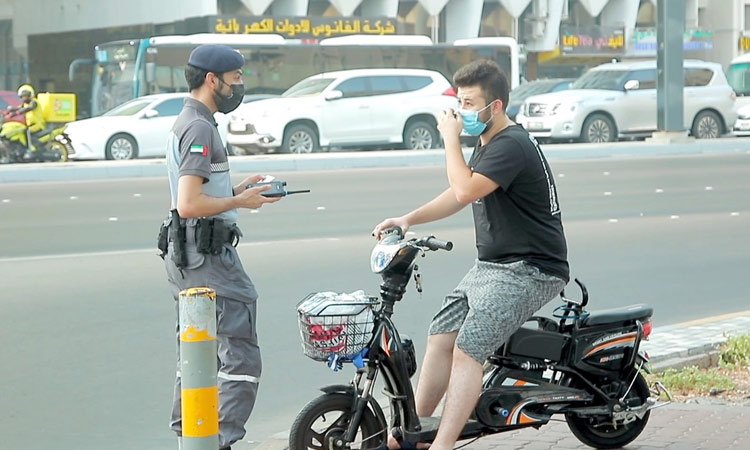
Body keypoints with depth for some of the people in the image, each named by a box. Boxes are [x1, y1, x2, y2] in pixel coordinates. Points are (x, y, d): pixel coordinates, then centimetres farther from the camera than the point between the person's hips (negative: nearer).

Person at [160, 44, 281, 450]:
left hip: (185, 257, 11)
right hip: (208, 253, -11)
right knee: (241, 358, -10)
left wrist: (237, 190, 11)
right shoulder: (200, 128, -16)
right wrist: (242, 202, -13)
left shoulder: (185, 124, 17)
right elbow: (189, 205, -24)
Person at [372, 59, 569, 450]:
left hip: (529, 270, -10)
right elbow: (458, 196, 22)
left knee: (468, 349, -19)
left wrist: (451, 139, -16)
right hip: (491, 265, 10)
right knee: (440, 336, 5)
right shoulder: (487, 143, 15)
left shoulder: (512, 146, -18)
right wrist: (407, 220, 9)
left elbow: (466, 190, -28)